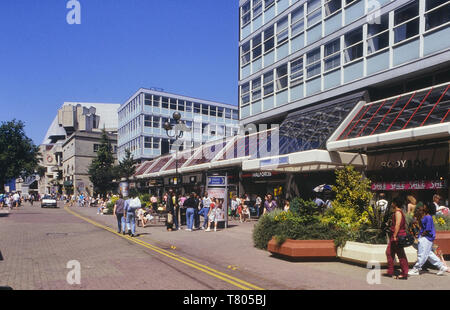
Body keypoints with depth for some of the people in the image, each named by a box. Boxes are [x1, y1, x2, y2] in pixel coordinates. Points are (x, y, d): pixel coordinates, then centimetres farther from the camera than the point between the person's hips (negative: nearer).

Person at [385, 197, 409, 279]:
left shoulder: (398, 212, -14)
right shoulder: (396, 212, 17)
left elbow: (397, 224, -22)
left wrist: (395, 236, -23)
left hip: (398, 236, -11)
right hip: (394, 236, 11)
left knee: (401, 255, -5)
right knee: (389, 252, 12)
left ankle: (404, 274, 1)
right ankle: (390, 272, 18)